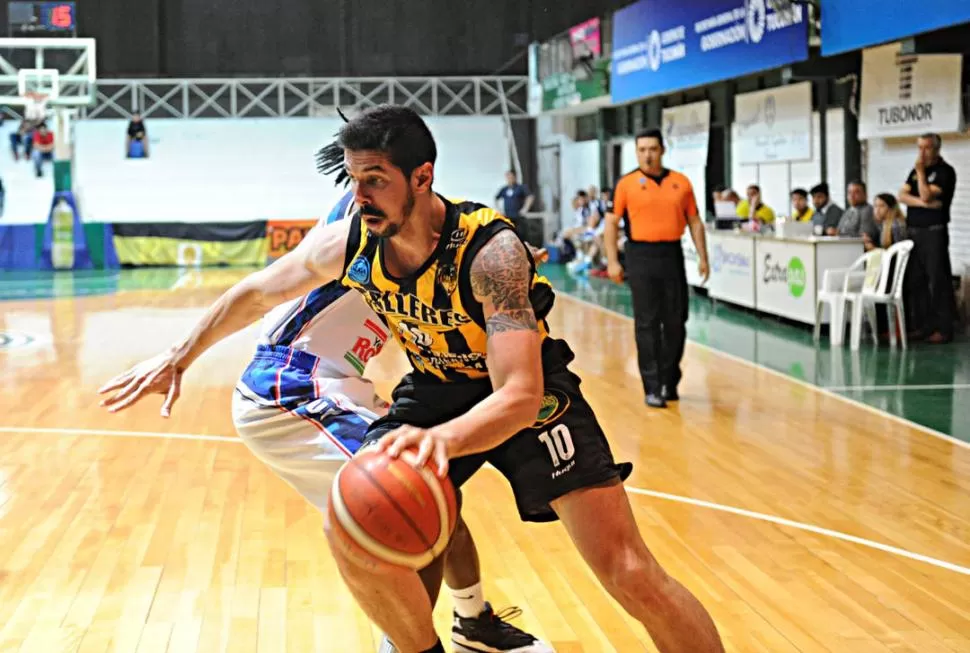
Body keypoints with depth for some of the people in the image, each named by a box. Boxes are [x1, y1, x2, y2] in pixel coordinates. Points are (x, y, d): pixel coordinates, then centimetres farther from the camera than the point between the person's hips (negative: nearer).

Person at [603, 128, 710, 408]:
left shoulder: (681, 182, 7)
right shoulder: (627, 183, 0)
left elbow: (694, 222, 11)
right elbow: (611, 223, 0)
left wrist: (702, 257, 4)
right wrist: (612, 261, -7)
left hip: (672, 254, 3)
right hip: (641, 256, -3)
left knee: (675, 322, 7)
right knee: (647, 324, -1)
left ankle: (670, 381, 21)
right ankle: (653, 387, 3)